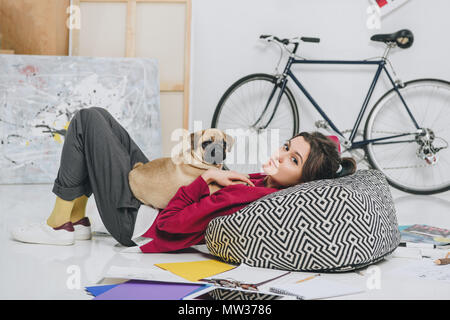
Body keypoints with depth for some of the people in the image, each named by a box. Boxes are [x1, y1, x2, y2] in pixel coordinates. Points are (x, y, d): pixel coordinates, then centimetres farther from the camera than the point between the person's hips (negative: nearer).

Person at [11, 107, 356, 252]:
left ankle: (62, 224, 10)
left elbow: (168, 225, -35)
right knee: (99, 116, 18)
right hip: (155, 194, 9)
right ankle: (78, 220, 25)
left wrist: (206, 178, -28)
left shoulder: (248, 197, -35)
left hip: (133, 218, -9)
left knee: (87, 119, -3)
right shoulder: (270, 184, -11)